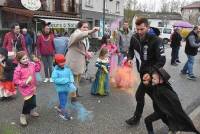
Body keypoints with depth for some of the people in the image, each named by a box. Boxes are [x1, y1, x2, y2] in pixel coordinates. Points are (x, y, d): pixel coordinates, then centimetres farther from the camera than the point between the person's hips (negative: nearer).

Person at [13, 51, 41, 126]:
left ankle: (32, 111, 49)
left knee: (33, 100, 23)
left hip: (32, 87, 7)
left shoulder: (31, 64, -4)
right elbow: (15, 80, -17)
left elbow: (37, 69, 12)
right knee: (28, 102, -8)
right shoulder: (18, 69, -22)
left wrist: (37, 62, -3)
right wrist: (25, 82, -27)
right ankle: (23, 116, 14)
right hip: (25, 88, -7)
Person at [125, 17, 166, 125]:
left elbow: (162, 60, -25)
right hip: (142, 70, 6)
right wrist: (130, 58, -8)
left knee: (139, 95, -6)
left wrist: (150, 73, -36)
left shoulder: (155, 40, -24)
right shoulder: (134, 38, -7)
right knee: (151, 93, 20)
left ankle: (136, 118, 15)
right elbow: (131, 49, 14)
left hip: (150, 72, -6)